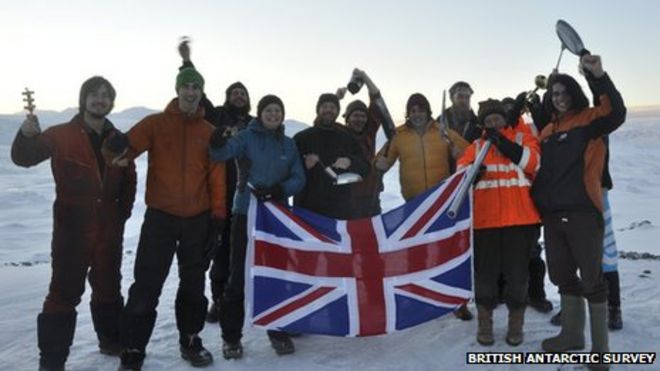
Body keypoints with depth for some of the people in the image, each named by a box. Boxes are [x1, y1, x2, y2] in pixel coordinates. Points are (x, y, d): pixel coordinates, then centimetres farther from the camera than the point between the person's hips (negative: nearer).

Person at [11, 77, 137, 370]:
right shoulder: (60, 135, -5)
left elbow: (129, 179, 14)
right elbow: (24, 158, -11)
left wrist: (123, 211, 6)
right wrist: (26, 135, -31)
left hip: (110, 229, 4)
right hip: (72, 228, -4)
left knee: (109, 287, 17)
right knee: (64, 292, -1)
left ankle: (111, 340, 33)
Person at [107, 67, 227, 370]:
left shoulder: (210, 132, 7)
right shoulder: (154, 123, 2)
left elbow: (217, 175, 5)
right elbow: (128, 146, -13)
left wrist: (218, 213, 0)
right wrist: (118, 150, -36)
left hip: (198, 219, 2)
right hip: (160, 216, -2)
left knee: (193, 284, 14)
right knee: (146, 285, -1)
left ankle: (190, 341, 30)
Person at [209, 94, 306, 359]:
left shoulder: (289, 144, 9)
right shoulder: (248, 137, -2)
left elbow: (299, 179, 5)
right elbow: (223, 152, -20)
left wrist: (279, 190, -15)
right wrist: (217, 144, -43)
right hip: (246, 214, -3)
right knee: (239, 275, 0)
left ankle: (279, 331, 27)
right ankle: (231, 336, 13)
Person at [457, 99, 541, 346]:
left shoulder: (522, 137, 9)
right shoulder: (477, 146, 16)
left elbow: (534, 163, -8)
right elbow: (461, 169, 4)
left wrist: (505, 144, -15)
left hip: (520, 218, -1)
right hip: (486, 220, 2)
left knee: (517, 272, 4)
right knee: (485, 271, 4)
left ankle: (516, 324, 20)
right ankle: (485, 323, 18)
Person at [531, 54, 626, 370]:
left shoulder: (589, 119, -3)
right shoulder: (548, 129, 16)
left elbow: (616, 113, -23)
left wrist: (598, 77, -35)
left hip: (582, 213, -7)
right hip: (552, 215, 7)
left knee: (591, 278, 0)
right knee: (562, 276, 17)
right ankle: (572, 334, 33)